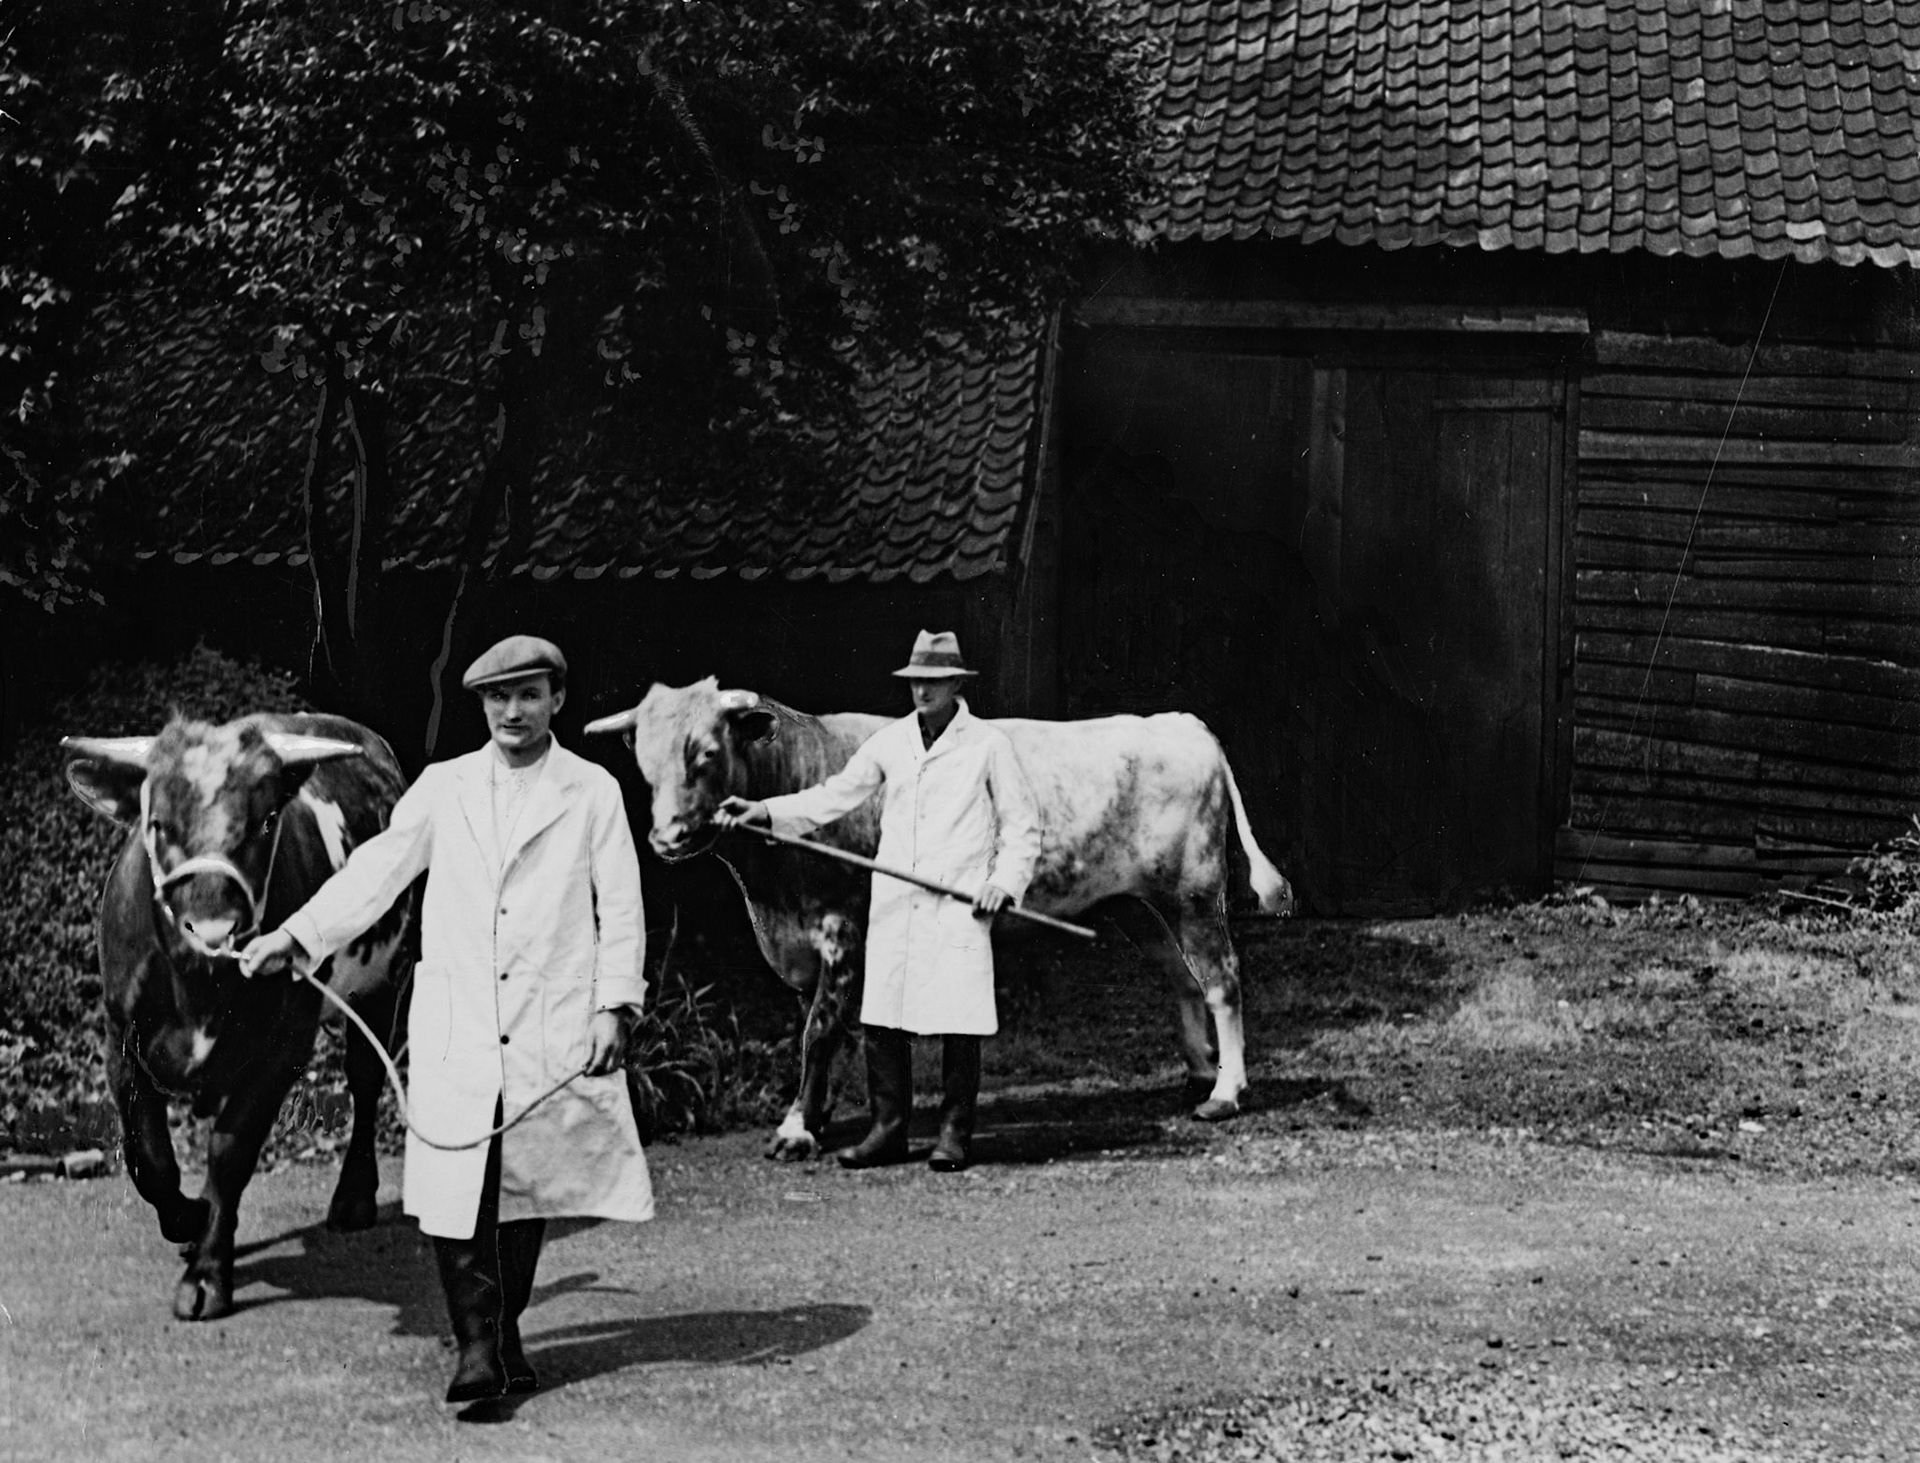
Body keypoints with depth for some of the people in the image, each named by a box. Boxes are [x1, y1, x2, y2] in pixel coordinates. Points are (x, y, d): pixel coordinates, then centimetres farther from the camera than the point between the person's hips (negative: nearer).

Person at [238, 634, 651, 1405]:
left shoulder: (593, 791, 5)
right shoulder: (442, 787, 10)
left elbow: (620, 906, 4)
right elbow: (377, 870, 7)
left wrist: (615, 1004, -5)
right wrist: (296, 935, -3)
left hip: (554, 1029, -1)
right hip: (455, 1026, 1)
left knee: (526, 1188, 7)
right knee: (454, 1186, -9)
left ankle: (503, 1333, 21)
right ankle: (477, 1344, -4)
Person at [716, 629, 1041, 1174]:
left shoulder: (988, 745, 1)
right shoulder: (890, 742, 11)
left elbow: (1022, 826, 4)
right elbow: (836, 795, 13)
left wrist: (1005, 882, -9)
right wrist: (764, 811, 3)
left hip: (959, 905, -4)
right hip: (893, 904, 4)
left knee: (958, 1022, -6)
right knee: (881, 1019, 3)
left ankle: (955, 1134, 5)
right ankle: (888, 1129, 14)